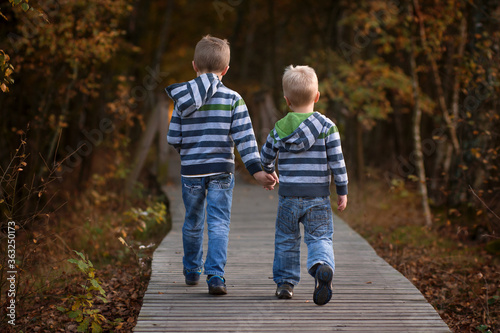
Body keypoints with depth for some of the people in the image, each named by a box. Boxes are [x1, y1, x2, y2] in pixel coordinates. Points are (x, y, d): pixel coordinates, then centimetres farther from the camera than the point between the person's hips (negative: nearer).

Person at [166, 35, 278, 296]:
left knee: (192, 222, 17)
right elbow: (244, 137, -11)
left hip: (191, 170, 2)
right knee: (218, 223, 0)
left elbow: (173, 138, 0)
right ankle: (215, 275, -11)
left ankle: (192, 271, 32)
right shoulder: (233, 99, -5)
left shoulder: (183, 99, -1)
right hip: (221, 171, -2)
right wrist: (256, 169, -11)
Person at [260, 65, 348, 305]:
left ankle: (285, 281, 18)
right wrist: (342, 191, 3)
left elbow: (265, 157, 12)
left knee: (286, 239, 15)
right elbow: (337, 161, -6)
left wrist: (268, 172, 34)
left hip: (289, 195, 1)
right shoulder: (327, 127, -6)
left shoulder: (280, 128, 0)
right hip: (318, 196, -1)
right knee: (320, 237, 1)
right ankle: (323, 266, -28)